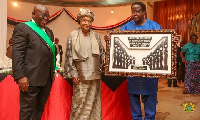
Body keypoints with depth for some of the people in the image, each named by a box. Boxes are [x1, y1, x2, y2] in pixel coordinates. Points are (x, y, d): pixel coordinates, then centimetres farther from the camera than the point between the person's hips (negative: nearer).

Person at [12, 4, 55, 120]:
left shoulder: (49, 32, 18)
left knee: (40, 109, 15)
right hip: (31, 79, -7)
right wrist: (20, 76, -18)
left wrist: (53, 71, 16)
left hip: (47, 79, 7)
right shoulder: (22, 28, -4)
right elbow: (17, 54, -12)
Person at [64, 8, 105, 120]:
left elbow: (101, 52, 14)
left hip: (94, 75, 3)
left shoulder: (96, 35, 8)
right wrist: (73, 74, -7)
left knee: (93, 101, 10)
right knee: (80, 101, 1)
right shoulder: (73, 35, -1)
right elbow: (69, 56, -3)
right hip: (81, 75, -3)